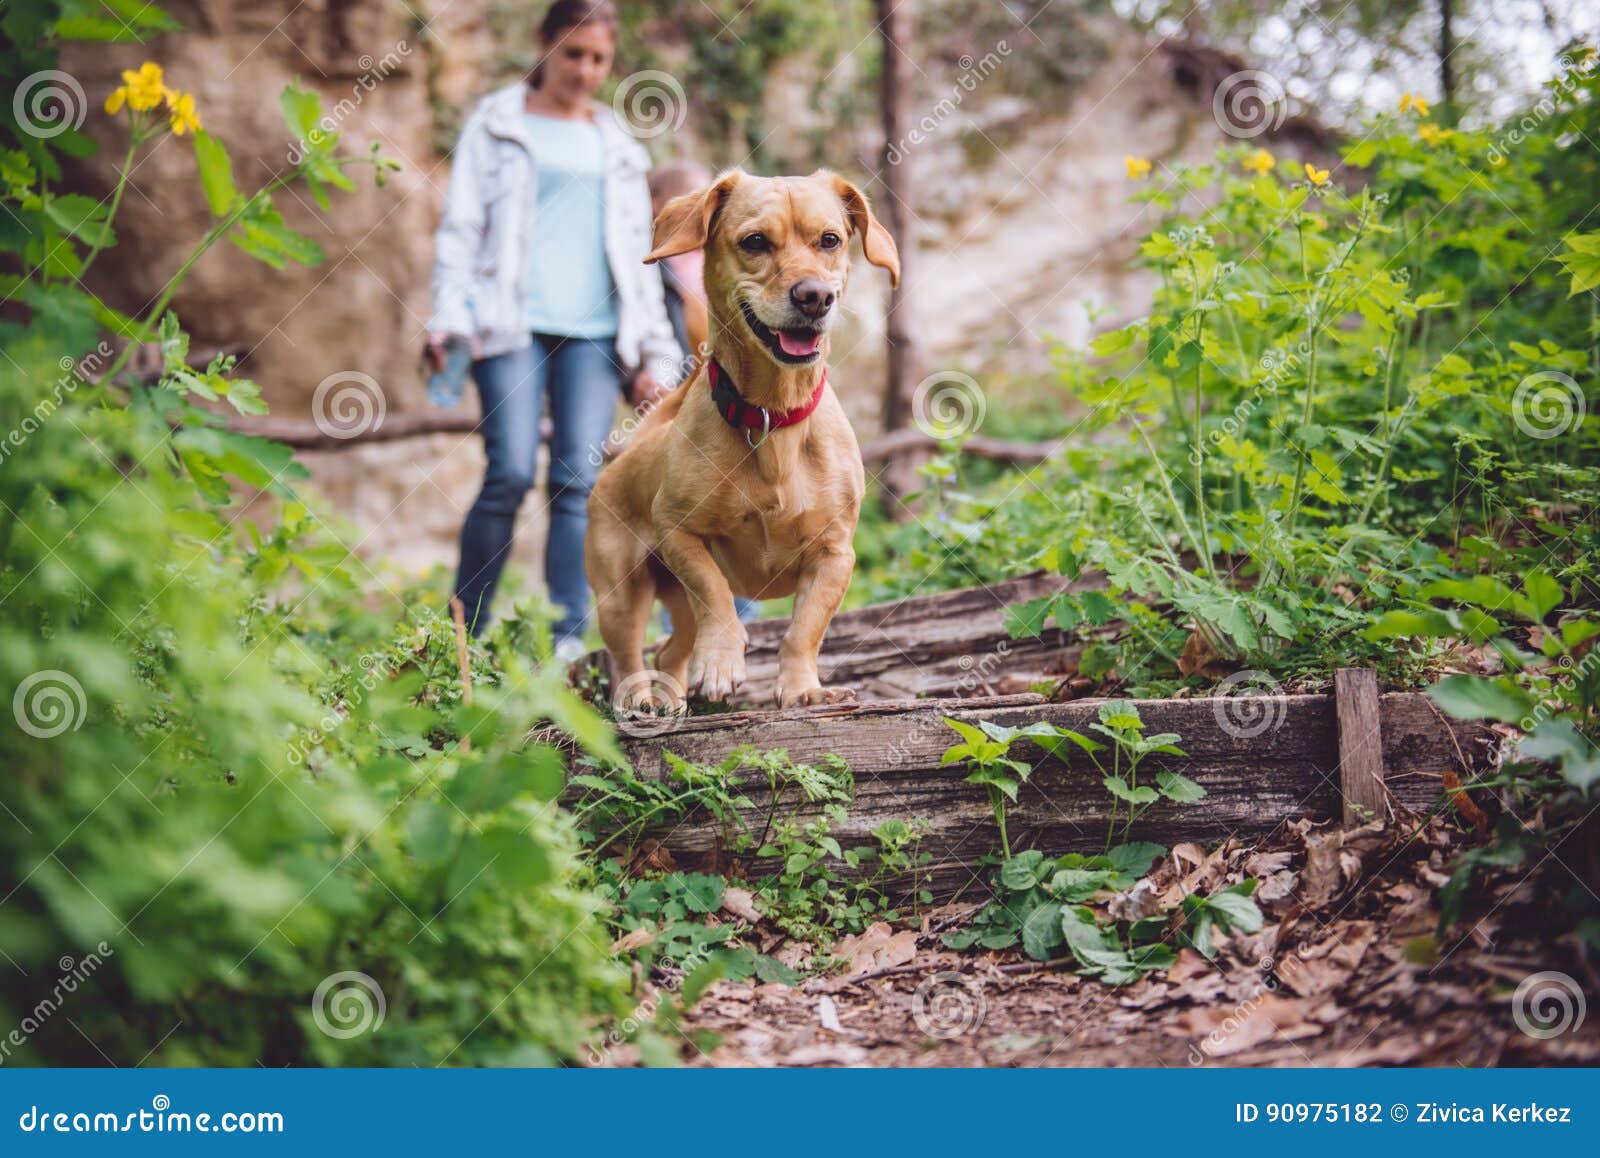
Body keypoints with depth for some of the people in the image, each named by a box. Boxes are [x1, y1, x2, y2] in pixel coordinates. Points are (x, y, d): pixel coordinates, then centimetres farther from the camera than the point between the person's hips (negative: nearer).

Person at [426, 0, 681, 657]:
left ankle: (568, 639, -7)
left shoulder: (616, 144, 21)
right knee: (510, 474, -13)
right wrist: (447, 318, -9)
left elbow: (638, 251, 21)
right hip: (514, 328, -3)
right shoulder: (498, 124, 11)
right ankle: (464, 629, 1)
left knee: (579, 480, -7)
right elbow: (461, 226, 5)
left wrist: (655, 352, 14)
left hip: (594, 332, 3)